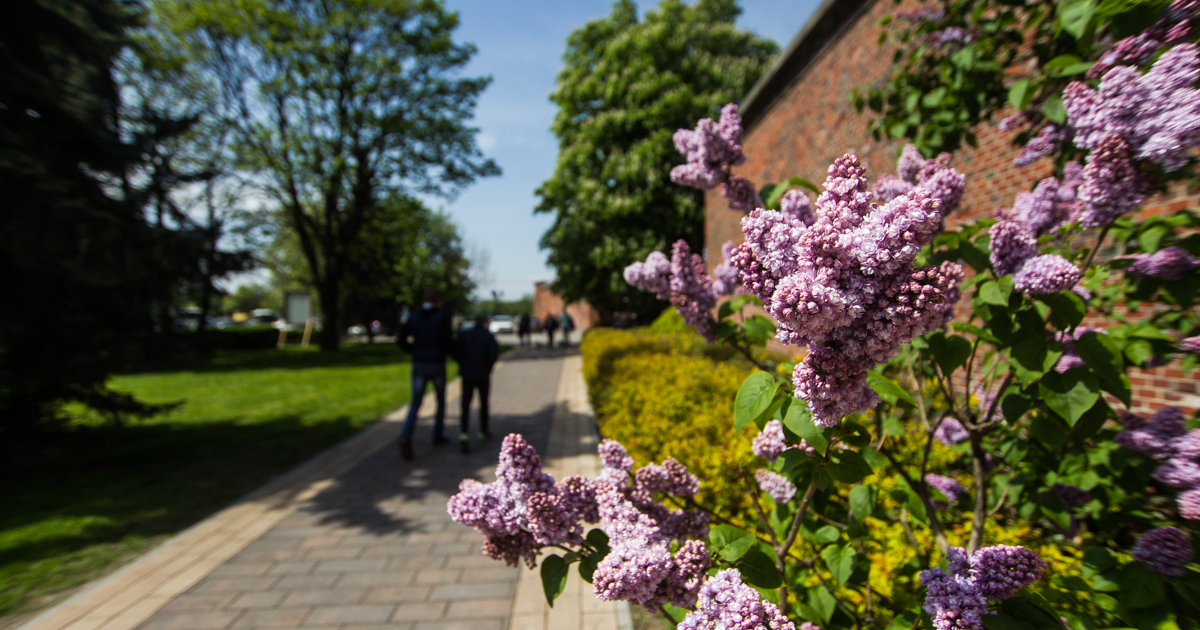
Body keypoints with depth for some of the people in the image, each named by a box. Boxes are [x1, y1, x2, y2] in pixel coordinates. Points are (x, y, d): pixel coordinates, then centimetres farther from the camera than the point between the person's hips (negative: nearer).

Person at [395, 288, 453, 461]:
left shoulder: (413, 317, 3)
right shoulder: (442, 318, -9)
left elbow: (401, 340, 1)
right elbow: (446, 342, -17)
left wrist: (415, 350, 16)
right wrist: (451, 344, 6)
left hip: (418, 365, 3)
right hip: (437, 365, -3)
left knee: (415, 403, 5)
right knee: (441, 400, 18)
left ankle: (406, 435, -18)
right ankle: (438, 436, 28)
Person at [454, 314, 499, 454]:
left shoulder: (463, 334, 0)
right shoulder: (489, 336, -7)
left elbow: (455, 352, -5)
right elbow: (493, 355, -15)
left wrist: (463, 365, 10)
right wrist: (488, 368, 3)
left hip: (467, 375, 1)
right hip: (483, 375, -1)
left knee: (465, 405, -1)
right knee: (483, 404, 16)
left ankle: (464, 435, -19)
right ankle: (483, 433, 28)